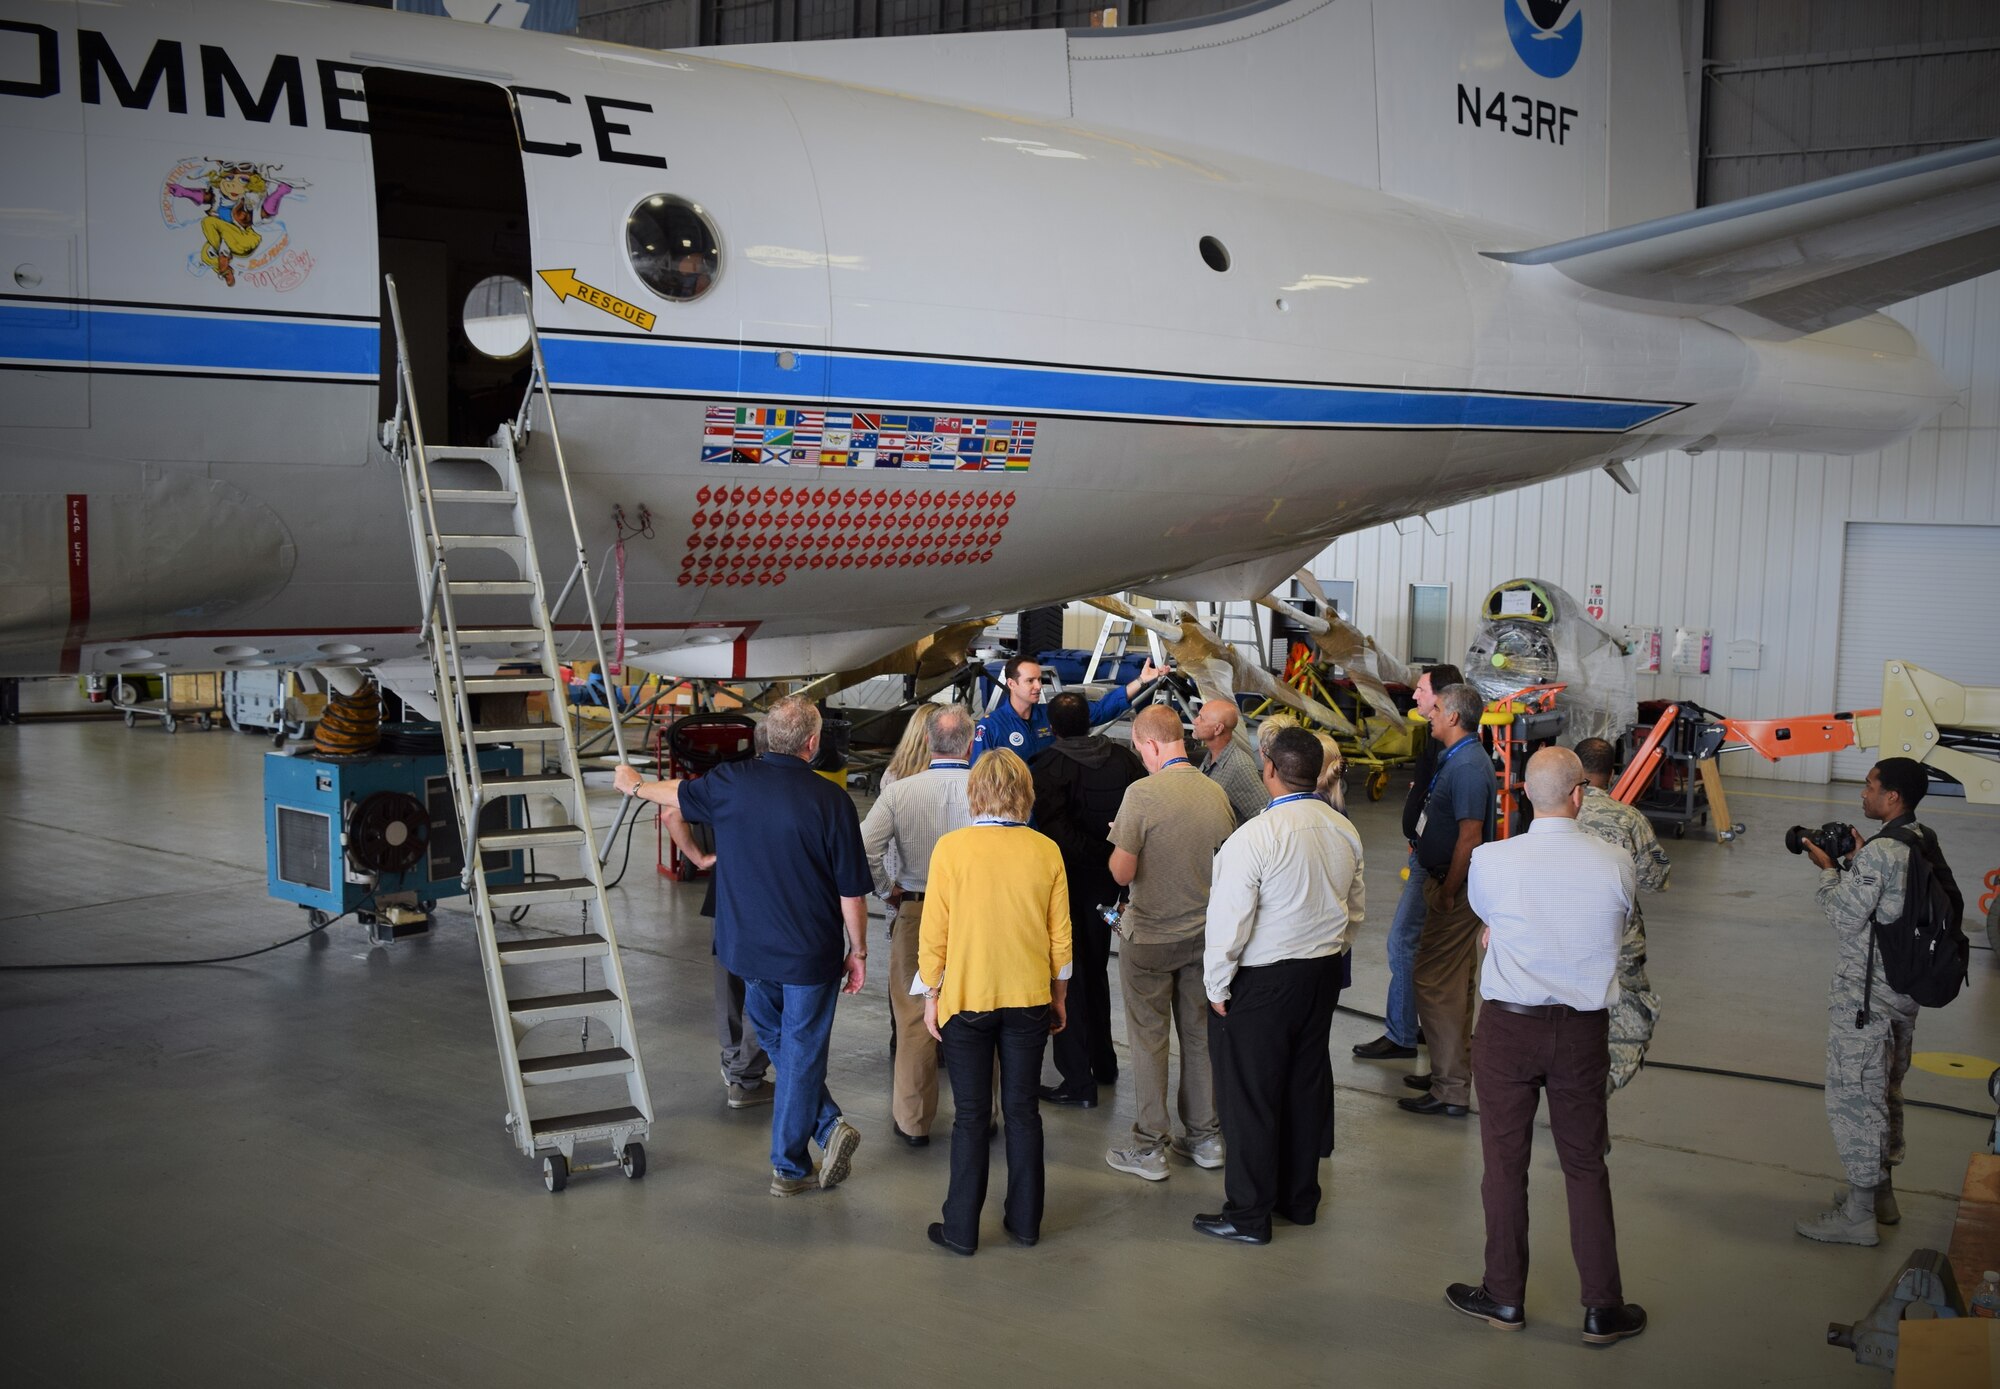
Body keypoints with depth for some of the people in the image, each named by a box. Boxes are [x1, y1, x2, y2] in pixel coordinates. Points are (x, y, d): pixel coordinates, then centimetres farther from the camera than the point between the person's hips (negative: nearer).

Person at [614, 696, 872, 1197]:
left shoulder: (731, 784, -6)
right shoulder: (830, 799, -15)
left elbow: (677, 795, 17)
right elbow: (852, 892, -11)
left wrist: (635, 784, 38)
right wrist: (858, 952, 3)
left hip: (749, 949, 3)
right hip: (811, 953, -3)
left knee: (777, 1041, 23)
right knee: (800, 1054, 8)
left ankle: (828, 1125, 18)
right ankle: (789, 1167, 16)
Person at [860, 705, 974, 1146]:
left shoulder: (899, 791, -9)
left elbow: (864, 848, -14)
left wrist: (888, 891, 0)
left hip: (915, 911, 0)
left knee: (913, 1017, 11)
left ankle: (913, 1121, 20)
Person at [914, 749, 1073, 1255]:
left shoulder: (951, 848, -12)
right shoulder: (1046, 851, -5)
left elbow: (934, 933, -8)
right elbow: (1060, 935, 1)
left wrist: (931, 996, 5)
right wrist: (1058, 997, 14)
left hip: (966, 1000, -2)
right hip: (1029, 1000, 2)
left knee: (971, 1116, 7)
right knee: (1022, 1109, 14)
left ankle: (962, 1229, 14)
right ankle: (1025, 1220, 23)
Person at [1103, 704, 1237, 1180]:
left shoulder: (1143, 793, -20)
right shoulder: (1217, 793, -3)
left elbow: (1122, 873, -18)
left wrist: (1119, 845, 2)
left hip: (1150, 938, -5)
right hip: (1205, 935, 5)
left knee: (1149, 1039, 6)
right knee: (1200, 1034, 16)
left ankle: (1149, 1148, 12)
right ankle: (1204, 1136, 25)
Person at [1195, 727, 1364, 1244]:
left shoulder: (1252, 839, -21)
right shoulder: (1345, 831, 1)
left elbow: (1228, 923, -18)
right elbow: (1354, 909, 12)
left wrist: (1217, 987, -7)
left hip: (1263, 979, -7)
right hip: (1325, 971, 7)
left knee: (1250, 1094, 3)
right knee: (1306, 1084, 17)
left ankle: (1249, 1214, 12)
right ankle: (1300, 1197, 30)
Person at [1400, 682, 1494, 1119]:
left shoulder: (1467, 767, -21)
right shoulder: (1457, 759, 12)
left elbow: (1470, 836, -25)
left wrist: (1448, 893, -20)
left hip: (1454, 890, -11)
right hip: (1445, 885, 11)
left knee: (1435, 984, -6)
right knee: (1451, 985, 18)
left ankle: (1450, 1091, 0)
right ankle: (1451, 1073, 30)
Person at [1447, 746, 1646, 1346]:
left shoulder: (1490, 862, -12)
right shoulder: (1616, 864, -8)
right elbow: (1615, 930, 7)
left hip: (1509, 1026, -1)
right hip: (1584, 1028, 2)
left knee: (1505, 1162, 11)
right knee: (1585, 1164, 13)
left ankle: (1504, 1296, 23)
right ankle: (1603, 1308, 20)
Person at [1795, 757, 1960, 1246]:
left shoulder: (1879, 853, -23)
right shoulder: (1926, 844, 4)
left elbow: (1845, 921, -17)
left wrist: (1828, 869, -6)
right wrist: (1858, 860, 8)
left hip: (1864, 992, -9)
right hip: (1905, 988, 9)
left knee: (1852, 1094, 0)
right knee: (1886, 1090, 20)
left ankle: (1858, 1214, 6)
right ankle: (1881, 1191, 33)